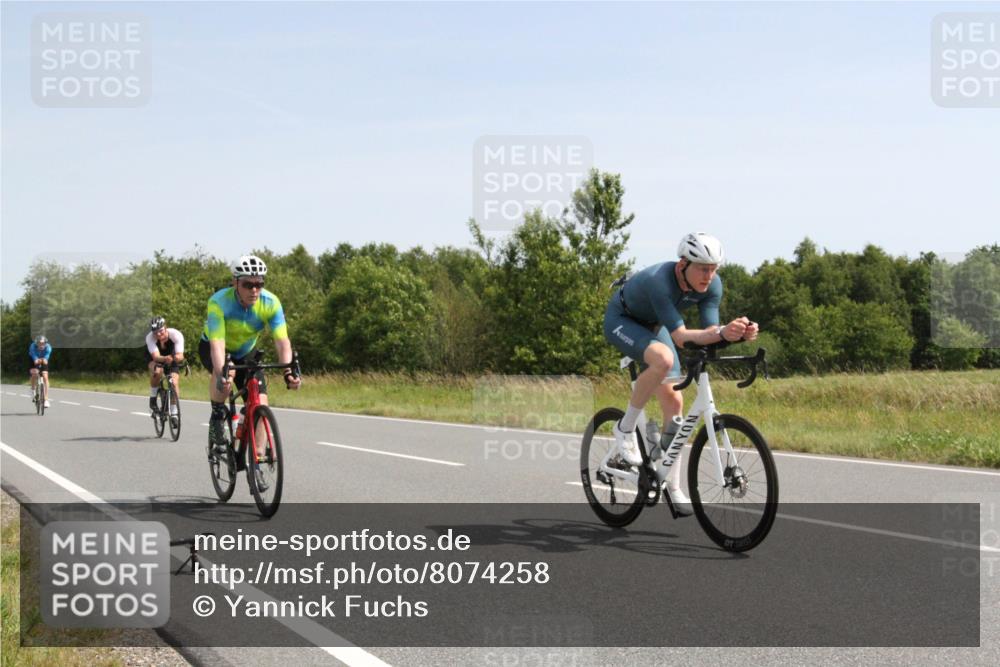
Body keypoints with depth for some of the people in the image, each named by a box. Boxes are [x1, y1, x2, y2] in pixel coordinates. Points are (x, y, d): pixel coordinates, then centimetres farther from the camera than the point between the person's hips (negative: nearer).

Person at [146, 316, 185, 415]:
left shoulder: (176, 335, -34)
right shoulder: (150, 337, -34)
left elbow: (180, 355, -42)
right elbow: (156, 356, -45)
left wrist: (178, 357, -67)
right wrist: (165, 359, -67)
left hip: (171, 356, 1)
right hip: (154, 357, -1)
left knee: (174, 383, -16)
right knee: (157, 371, -34)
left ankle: (174, 413, -2)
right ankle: (153, 397, -12)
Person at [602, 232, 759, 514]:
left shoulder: (712, 285, -20)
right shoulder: (659, 281, -39)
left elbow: (710, 331, -23)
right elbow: (680, 336, -44)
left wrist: (739, 333, -44)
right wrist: (722, 333, -59)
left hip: (653, 327, 7)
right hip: (621, 321, -6)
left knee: (673, 401, -2)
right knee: (663, 359, -37)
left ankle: (673, 486, 7)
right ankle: (625, 428, -17)